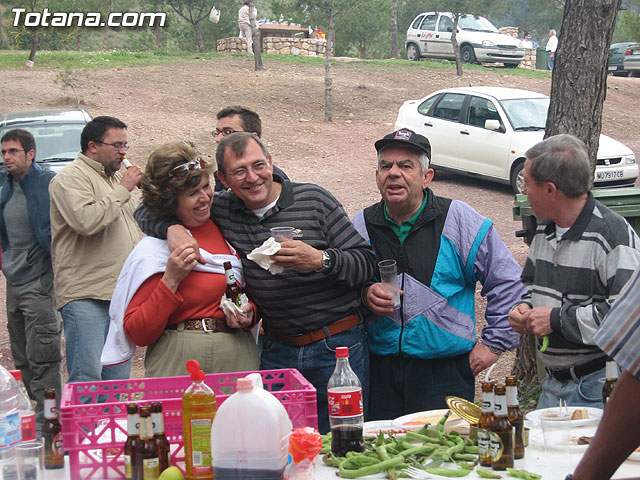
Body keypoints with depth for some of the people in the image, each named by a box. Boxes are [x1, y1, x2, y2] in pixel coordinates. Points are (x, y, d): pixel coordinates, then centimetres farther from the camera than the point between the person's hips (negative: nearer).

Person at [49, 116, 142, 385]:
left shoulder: (116, 177, 21)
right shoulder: (71, 178, -7)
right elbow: (86, 220, -25)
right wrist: (122, 190, -14)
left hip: (121, 293, 9)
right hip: (85, 296, -8)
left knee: (118, 378, 10)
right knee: (86, 378, -11)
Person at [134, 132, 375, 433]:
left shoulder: (313, 200, -4)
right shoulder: (221, 210, 5)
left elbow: (366, 262, -6)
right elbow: (148, 211, 10)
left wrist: (320, 260, -23)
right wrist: (173, 227, -11)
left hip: (338, 348, -2)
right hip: (276, 349, 3)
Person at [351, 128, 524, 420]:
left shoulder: (460, 221, -2)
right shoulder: (361, 226, 6)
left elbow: (508, 282, 3)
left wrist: (493, 344, 1)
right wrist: (364, 295, -5)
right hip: (379, 371, 3)